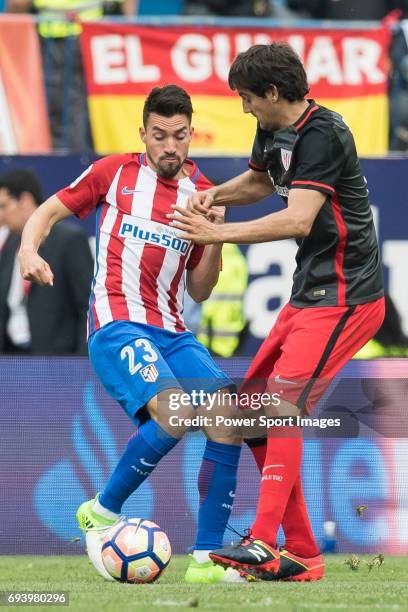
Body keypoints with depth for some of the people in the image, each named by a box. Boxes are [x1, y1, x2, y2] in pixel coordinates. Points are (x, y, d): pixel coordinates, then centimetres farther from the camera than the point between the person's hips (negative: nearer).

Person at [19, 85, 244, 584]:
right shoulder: (115, 172, 5)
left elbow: (199, 290, 15)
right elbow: (49, 210, 13)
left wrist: (215, 238, -2)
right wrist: (29, 249, -8)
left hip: (171, 333, 5)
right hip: (116, 324, -5)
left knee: (230, 418, -14)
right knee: (177, 412, -29)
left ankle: (206, 557, -9)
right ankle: (102, 511, -8)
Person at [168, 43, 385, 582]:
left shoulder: (321, 135, -19)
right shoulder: (274, 131, 9)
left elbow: (298, 220, -28)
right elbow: (260, 180, 31)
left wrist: (218, 234, -25)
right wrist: (215, 195, 10)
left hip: (342, 298, -10)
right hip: (308, 295, 10)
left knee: (282, 407, -21)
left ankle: (264, 545, -26)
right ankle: (301, 553, 9)